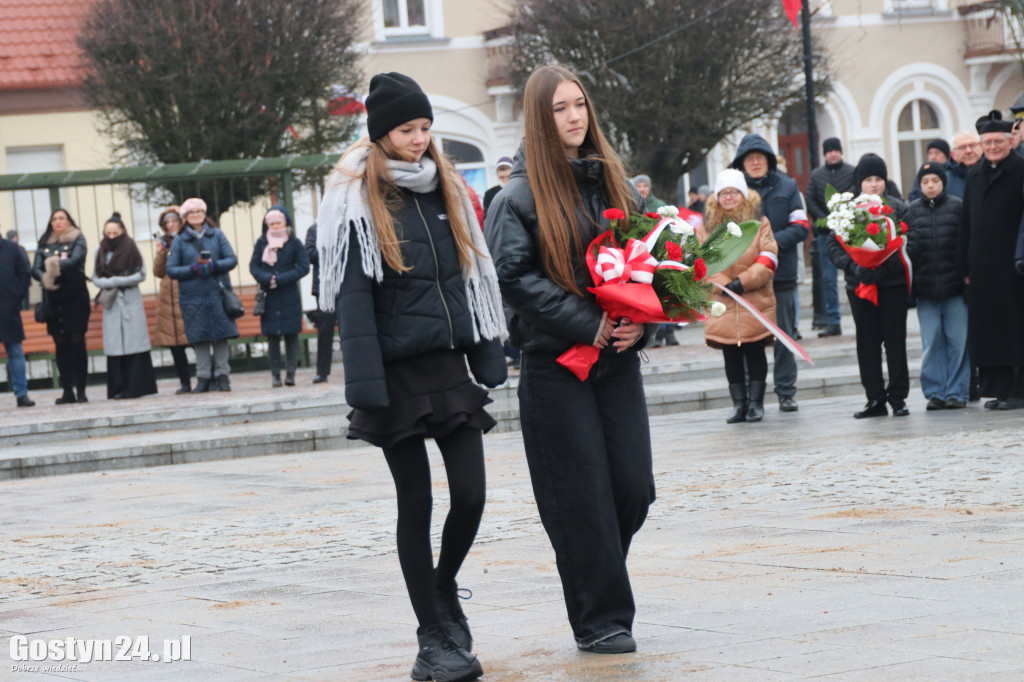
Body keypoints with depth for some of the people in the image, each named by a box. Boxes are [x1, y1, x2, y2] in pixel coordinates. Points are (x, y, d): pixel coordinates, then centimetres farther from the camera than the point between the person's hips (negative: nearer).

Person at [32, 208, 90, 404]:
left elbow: (76, 260, -14)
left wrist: (56, 264, -29)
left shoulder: (77, 240, 4)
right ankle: (67, 390, 5)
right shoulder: (45, 244, 13)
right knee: (61, 345, 2)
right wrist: (44, 277, -19)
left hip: (75, 298, -3)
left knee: (77, 342, -6)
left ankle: (81, 390, -4)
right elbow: (35, 269, 2)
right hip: (53, 300, 3)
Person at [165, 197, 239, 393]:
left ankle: (222, 376, 4)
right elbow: (171, 269, 1)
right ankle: (203, 377, 5)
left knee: (221, 335, -2)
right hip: (193, 297, 0)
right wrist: (193, 269, -13)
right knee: (200, 339, -1)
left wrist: (215, 265, -16)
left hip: (218, 293, 0)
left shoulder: (217, 235, 9)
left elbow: (232, 259, 3)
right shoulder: (179, 241, 6)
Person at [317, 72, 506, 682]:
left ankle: (443, 589, 28)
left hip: (449, 367, 5)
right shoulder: (358, 202, -6)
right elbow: (353, 300, -10)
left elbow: (473, 276, 14)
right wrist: (366, 390, -16)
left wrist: (489, 358, 8)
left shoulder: (447, 190, 11)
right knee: (417, 504, 1)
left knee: (471, 495, -1)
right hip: (398, 374, -5)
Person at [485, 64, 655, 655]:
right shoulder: (521, 195, -5)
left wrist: (639, 322, -5)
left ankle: (598, 576, 25)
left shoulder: (615, 182, 11)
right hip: (555, 363, -5)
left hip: (618, 357, 5)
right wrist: (588, 324, -17)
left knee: (635, 488, 1)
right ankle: (600, 620, 6)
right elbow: (513, 277, -13)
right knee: (581, 496, -2)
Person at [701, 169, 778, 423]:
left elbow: (768, 260, -4)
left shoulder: (759, 222, 2)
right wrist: (723, 285, -13)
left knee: (755, 352, 1)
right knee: (731, 356, 3)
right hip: (721, 304, 2)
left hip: (755, 301, -2)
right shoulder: (707, 226, 7)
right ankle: (738, 404, 8)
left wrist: (742, 282, -15)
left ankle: (756, 403, 7)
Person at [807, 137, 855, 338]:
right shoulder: (816, 175, 11)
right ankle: (832, 321, 6)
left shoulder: (852, 172, 3)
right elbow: (810, 202, 5)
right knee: (828, 278, 2)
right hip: (825, 233, 3)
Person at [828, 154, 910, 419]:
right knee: (867, 342, 5)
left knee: (895, 340, 0)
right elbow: (834, 246, 3)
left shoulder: (898, 208, 1)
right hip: (859, 285, 2)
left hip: (892, 284, -2)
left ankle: (898, 397, 6)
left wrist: (885, 268, -20)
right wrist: (852, 266, -15)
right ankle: (875, 399, 12)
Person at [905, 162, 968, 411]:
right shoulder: (912, 210, 8)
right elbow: (908, 247, 8)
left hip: (954, 286, -1)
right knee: (931, 343, 3)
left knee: (957, 341, 0)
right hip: (925, 288, 1)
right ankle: (935, 393, 9)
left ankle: (957, 392, 7)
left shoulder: (957, 207, 3)